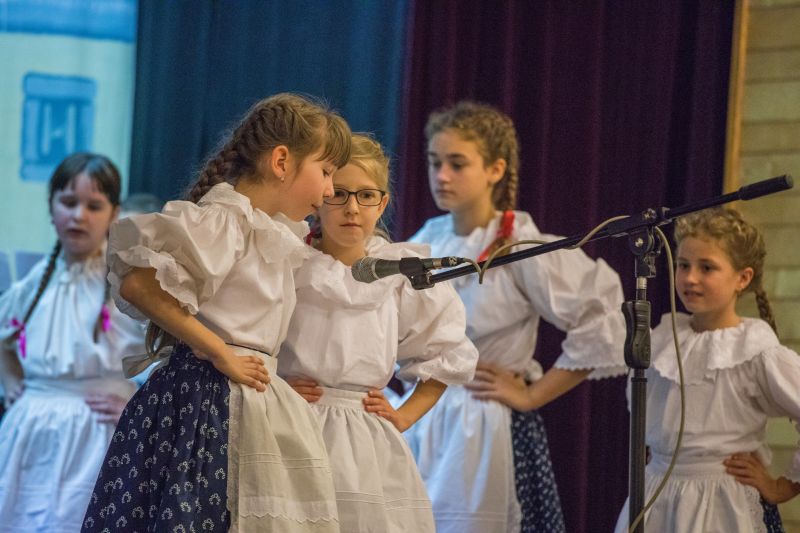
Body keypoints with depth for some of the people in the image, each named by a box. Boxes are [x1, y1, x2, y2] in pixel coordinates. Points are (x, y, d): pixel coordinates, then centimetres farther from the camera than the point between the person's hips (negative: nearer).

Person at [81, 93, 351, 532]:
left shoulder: (274, 230, 19)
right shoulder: (222, 220, -10)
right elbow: (137, 284, -21)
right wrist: (221, 355, -17)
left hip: (254, 402, 9)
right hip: (210, 396, -9)